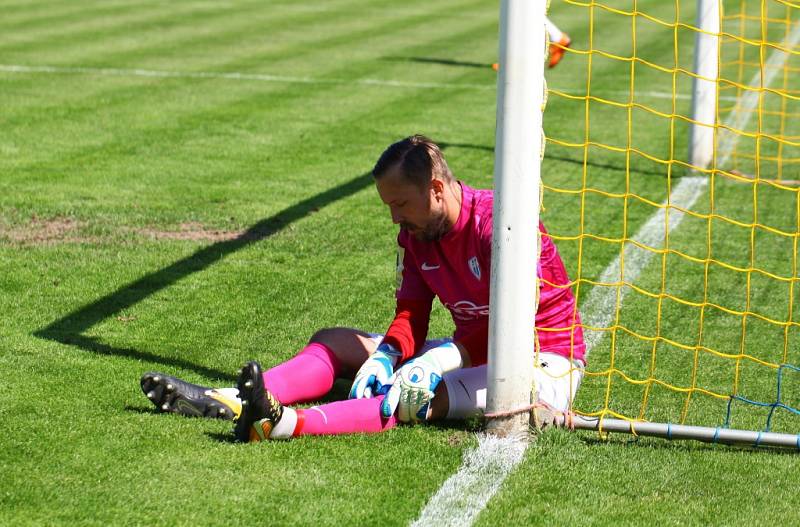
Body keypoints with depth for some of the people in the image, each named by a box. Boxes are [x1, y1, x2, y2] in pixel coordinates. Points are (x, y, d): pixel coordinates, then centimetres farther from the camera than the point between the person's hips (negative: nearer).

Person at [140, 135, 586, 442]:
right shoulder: (415, 235, 4)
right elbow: (411, 316, 2)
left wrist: (437, 364, -35)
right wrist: (385, 356, -20)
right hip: (471, 350, 9)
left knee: (427, 394, -37)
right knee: (334, 342, 1)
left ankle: (289, 423, -57)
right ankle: (228, 401, -22)